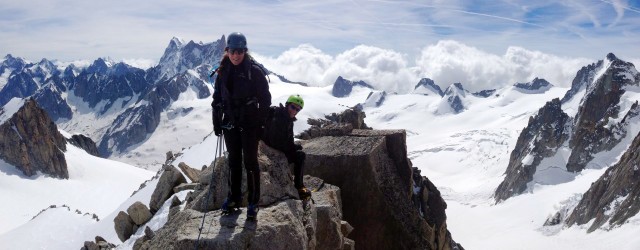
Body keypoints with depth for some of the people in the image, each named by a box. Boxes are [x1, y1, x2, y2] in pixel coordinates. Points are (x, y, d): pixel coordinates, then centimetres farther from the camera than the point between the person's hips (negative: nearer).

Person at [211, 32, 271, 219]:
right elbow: (217, 99, 11)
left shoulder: (255, 71, -10)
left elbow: (265, 99, -7)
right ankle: (234, 197, 26)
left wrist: (261, 124, -10)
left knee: (250, 162, 0)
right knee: (234, 161, 13)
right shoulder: (223, 72, 4)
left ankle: (253, 202, 10)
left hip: (249, 124, -4)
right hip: (230, 123, 5)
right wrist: (217, 123, 8)